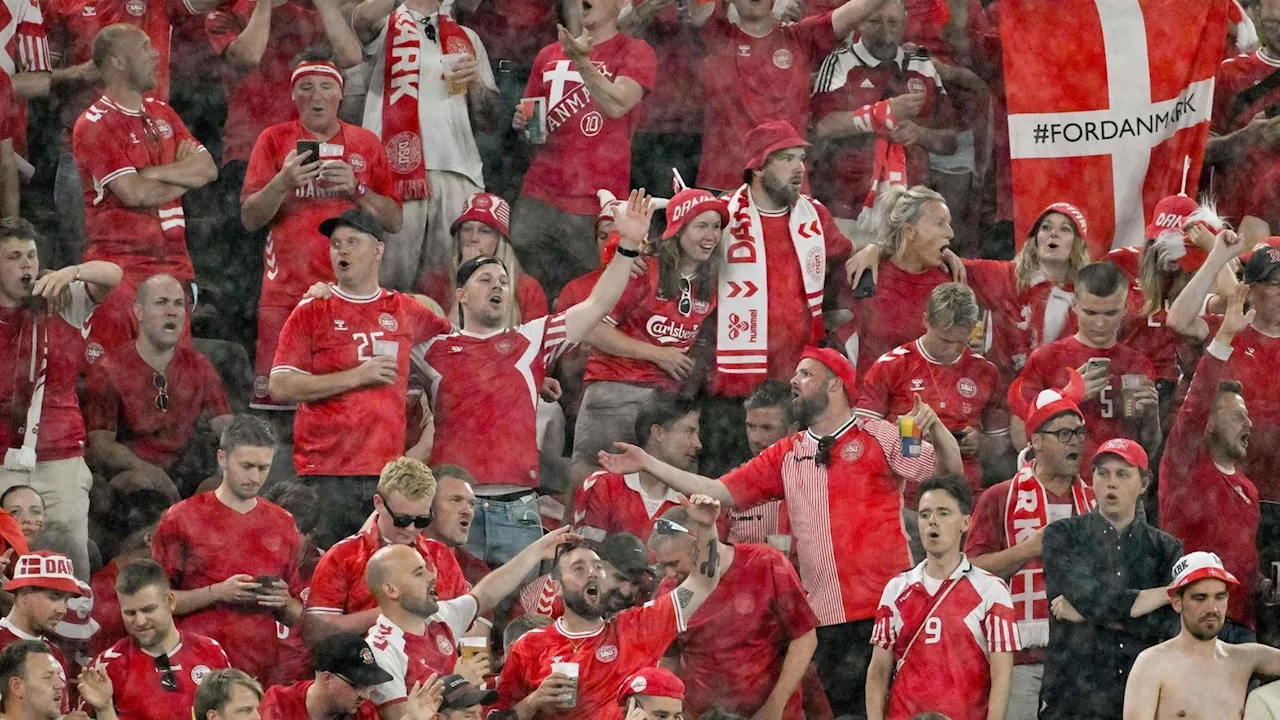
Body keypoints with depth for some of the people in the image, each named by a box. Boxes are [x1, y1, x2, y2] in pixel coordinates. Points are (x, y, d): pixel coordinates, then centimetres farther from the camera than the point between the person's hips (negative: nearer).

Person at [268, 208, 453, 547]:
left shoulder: (406, 311, 13)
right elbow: (280, 387, -5)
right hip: (326, 474, -3)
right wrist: (356, 377, -9)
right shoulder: (311, 312, 4)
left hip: (388, 470, 3)